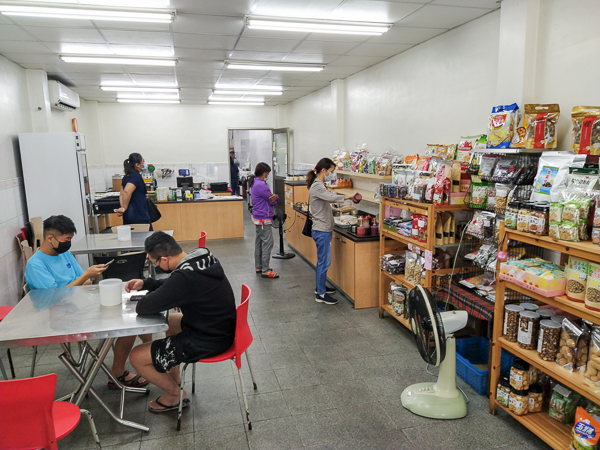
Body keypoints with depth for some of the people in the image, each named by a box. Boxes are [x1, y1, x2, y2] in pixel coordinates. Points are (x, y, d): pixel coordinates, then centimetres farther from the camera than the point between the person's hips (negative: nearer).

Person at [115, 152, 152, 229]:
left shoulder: (126, 177, 14)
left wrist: (122, 207, 4)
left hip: (128, 214, 9)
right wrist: (124, 208, -18)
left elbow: (122, 194, 15)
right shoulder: (136, 176, -14)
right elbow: (127, 191, -27)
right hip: (139, 214, -9)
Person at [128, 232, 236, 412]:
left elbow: (144, 308, -24)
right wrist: (145, 283, 5)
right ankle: (174, 380, 38)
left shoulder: (185, 277, -32)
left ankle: (175, 394, 23)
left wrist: (148, 296, -3)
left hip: (207, 342, -9)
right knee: (167, 321, 31)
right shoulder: (203, 257, -5)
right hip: (220, 328, 9)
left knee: (137, 357, 1)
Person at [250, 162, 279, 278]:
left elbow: (272, 199, 8)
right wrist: (275, 197, 4)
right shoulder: (261, 185, -21)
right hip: (264, 219, -11)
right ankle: (265, 271, -1)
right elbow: (273, 201, -15)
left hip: (257, 217, 11)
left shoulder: (255, 183, 12)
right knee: (267, 244, -5)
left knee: (259, 242, 15)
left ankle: (258, 267, 24)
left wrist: (273, 198, -12)